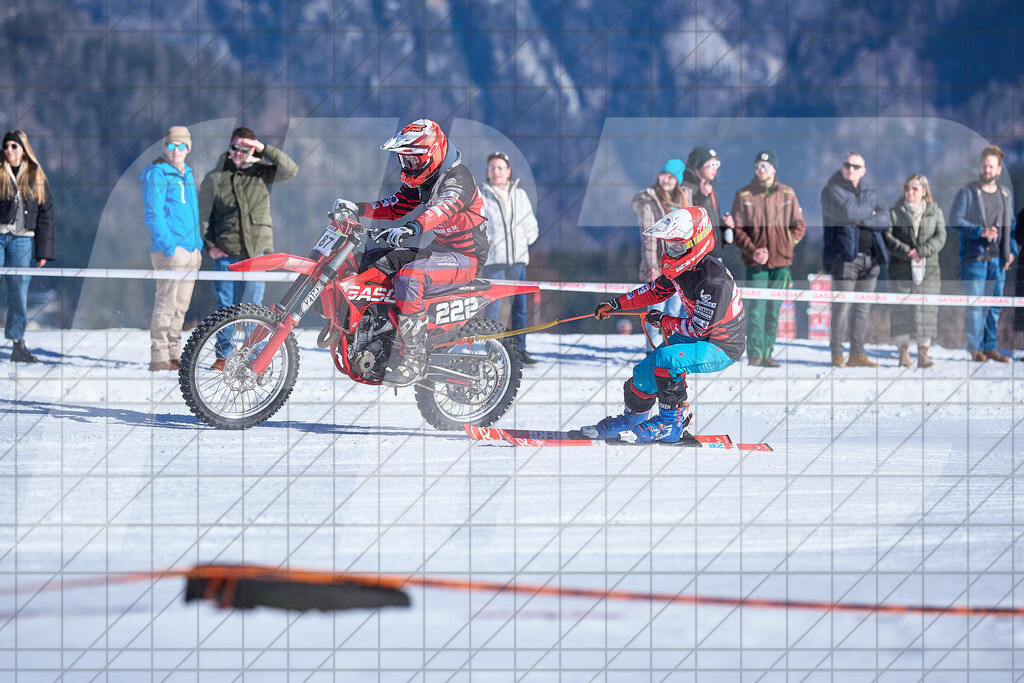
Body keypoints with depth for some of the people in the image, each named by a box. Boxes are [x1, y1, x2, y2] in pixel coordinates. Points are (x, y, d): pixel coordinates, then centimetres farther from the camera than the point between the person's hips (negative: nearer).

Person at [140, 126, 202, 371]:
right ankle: (159, 357, -8)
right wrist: (170, 246, -19)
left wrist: (199, 245, 19)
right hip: (169, 250, -8)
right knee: (166, 304, -9)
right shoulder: (157, 174, -7)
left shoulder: (188, 174, 18)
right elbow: (153, 215, -13)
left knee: (181, 306, 10)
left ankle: (174, 354, 16)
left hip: (191, 250, 8)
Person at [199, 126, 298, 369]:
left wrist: (264, 149, -14)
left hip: (257, 251, 0)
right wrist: (209, 245, 0)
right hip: (225, 254, 0)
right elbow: (203, 213, 10)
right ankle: (223, 355, 12)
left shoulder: (262, 172, 6)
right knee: (225, 307, 2)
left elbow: (290, 170, -8)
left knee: (252, 307, -1)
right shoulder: (215, 178, 7)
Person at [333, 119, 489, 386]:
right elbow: (396, 207, 14)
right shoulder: (421, 180, 10)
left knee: (409, 276, -35)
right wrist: (358, 208, -2)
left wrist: (411, 229, -58)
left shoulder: (457, 178, -20)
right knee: (371, 260, 3)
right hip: (440, 248, 10)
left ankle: (413, 360, -32)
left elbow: (443, 208, -40)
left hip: (466, 257, -10)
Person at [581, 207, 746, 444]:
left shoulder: (714, 281, -30)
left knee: (666, 359, -30)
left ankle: (672, 424, -15)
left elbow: (699, 326, -26)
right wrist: (616, 304, 13)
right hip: (696, 337, 9)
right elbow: (656, 291, 15)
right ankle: (632, 419, 29)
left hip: (723, 348, -9)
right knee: (646, 370, 3)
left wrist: (664, 320, -13)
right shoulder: (680, 267, -3)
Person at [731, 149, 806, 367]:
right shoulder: (743, 196, 2)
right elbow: (737, 229, 0)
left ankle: (767, 354, 11)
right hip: (756, 263, -2)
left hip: (781, 261, 2)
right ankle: (755, 355, -7)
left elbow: (799, 226, 12)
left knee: (773, 310, 5)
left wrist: (785, 244, -3)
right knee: (757, 308, -10)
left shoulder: (787, 194, 7)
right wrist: (752, 251, -14)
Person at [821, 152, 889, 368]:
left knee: (863, 307, 6)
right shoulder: (831, 191, 0)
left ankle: (857, 353, 11)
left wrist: (862, 219, -11)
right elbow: (847, 213, -17)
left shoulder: (870, 193, 17)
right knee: (842, 305, -8)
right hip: (844, 255, -6)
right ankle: (837, 354, -4)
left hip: (871, 256, 6)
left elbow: (884, 220, 4)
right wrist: (869, 211, -2)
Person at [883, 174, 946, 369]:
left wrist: (921, 251, -15)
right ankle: (904, 353, -2)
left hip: (928, 269, 1)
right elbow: (887, 237, -3)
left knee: (926, 309, -1)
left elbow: (940, 237, 0)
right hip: (901, 270, -1)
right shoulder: (895, 213, 6)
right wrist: (907, 252, -16)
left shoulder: (935, 213, 9)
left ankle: (923, 353, 4)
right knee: (902, 310, -6)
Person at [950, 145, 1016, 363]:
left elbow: (1010, 225, 22)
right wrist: (980, 231, -20)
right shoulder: (967, 192, -1)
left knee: (995, 304, 6)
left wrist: (1012, 250, 10)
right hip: (975, 257, -5)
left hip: (998, 258, 5)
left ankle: (990, 347, 12)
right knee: (974, 303, -8)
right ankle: (975, 348, -3)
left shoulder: (1006, 194, 14)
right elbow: (955, 220, -9)